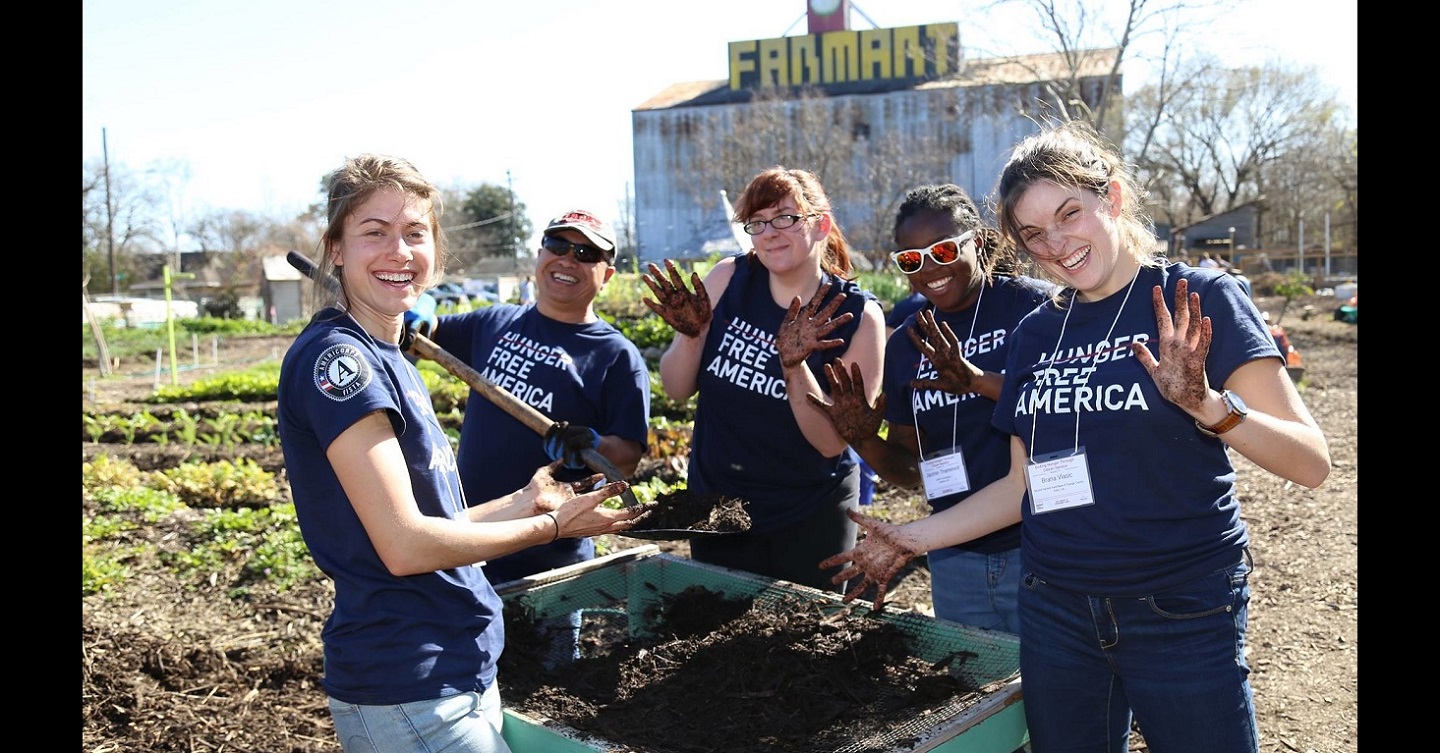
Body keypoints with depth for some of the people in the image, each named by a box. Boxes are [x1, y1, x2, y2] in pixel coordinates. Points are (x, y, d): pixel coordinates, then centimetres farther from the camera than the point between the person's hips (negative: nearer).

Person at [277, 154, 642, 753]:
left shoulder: (392, 364, 10)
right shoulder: (336, 357, -16)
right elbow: (404, 545, -20)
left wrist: (523, 502, 7)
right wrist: (549, 525, -11)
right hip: (406, 697, -8)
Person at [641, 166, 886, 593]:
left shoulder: (858, 315, -13)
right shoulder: (729, 278, -7)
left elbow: (832, 442, -17)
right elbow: (677, 390, -2)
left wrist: (793, 366, -31)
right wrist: (691, 335, -21)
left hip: (812, 517, -2)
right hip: (716, 505, 2)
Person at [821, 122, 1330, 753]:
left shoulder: (1198, 302, -7)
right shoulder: (1035, 334, 7)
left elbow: (1312, 463, -12)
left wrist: (1204, 403, -28)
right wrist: (911, 539, 8)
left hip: (1183, 616, -4)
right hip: (1056, 615, 4)